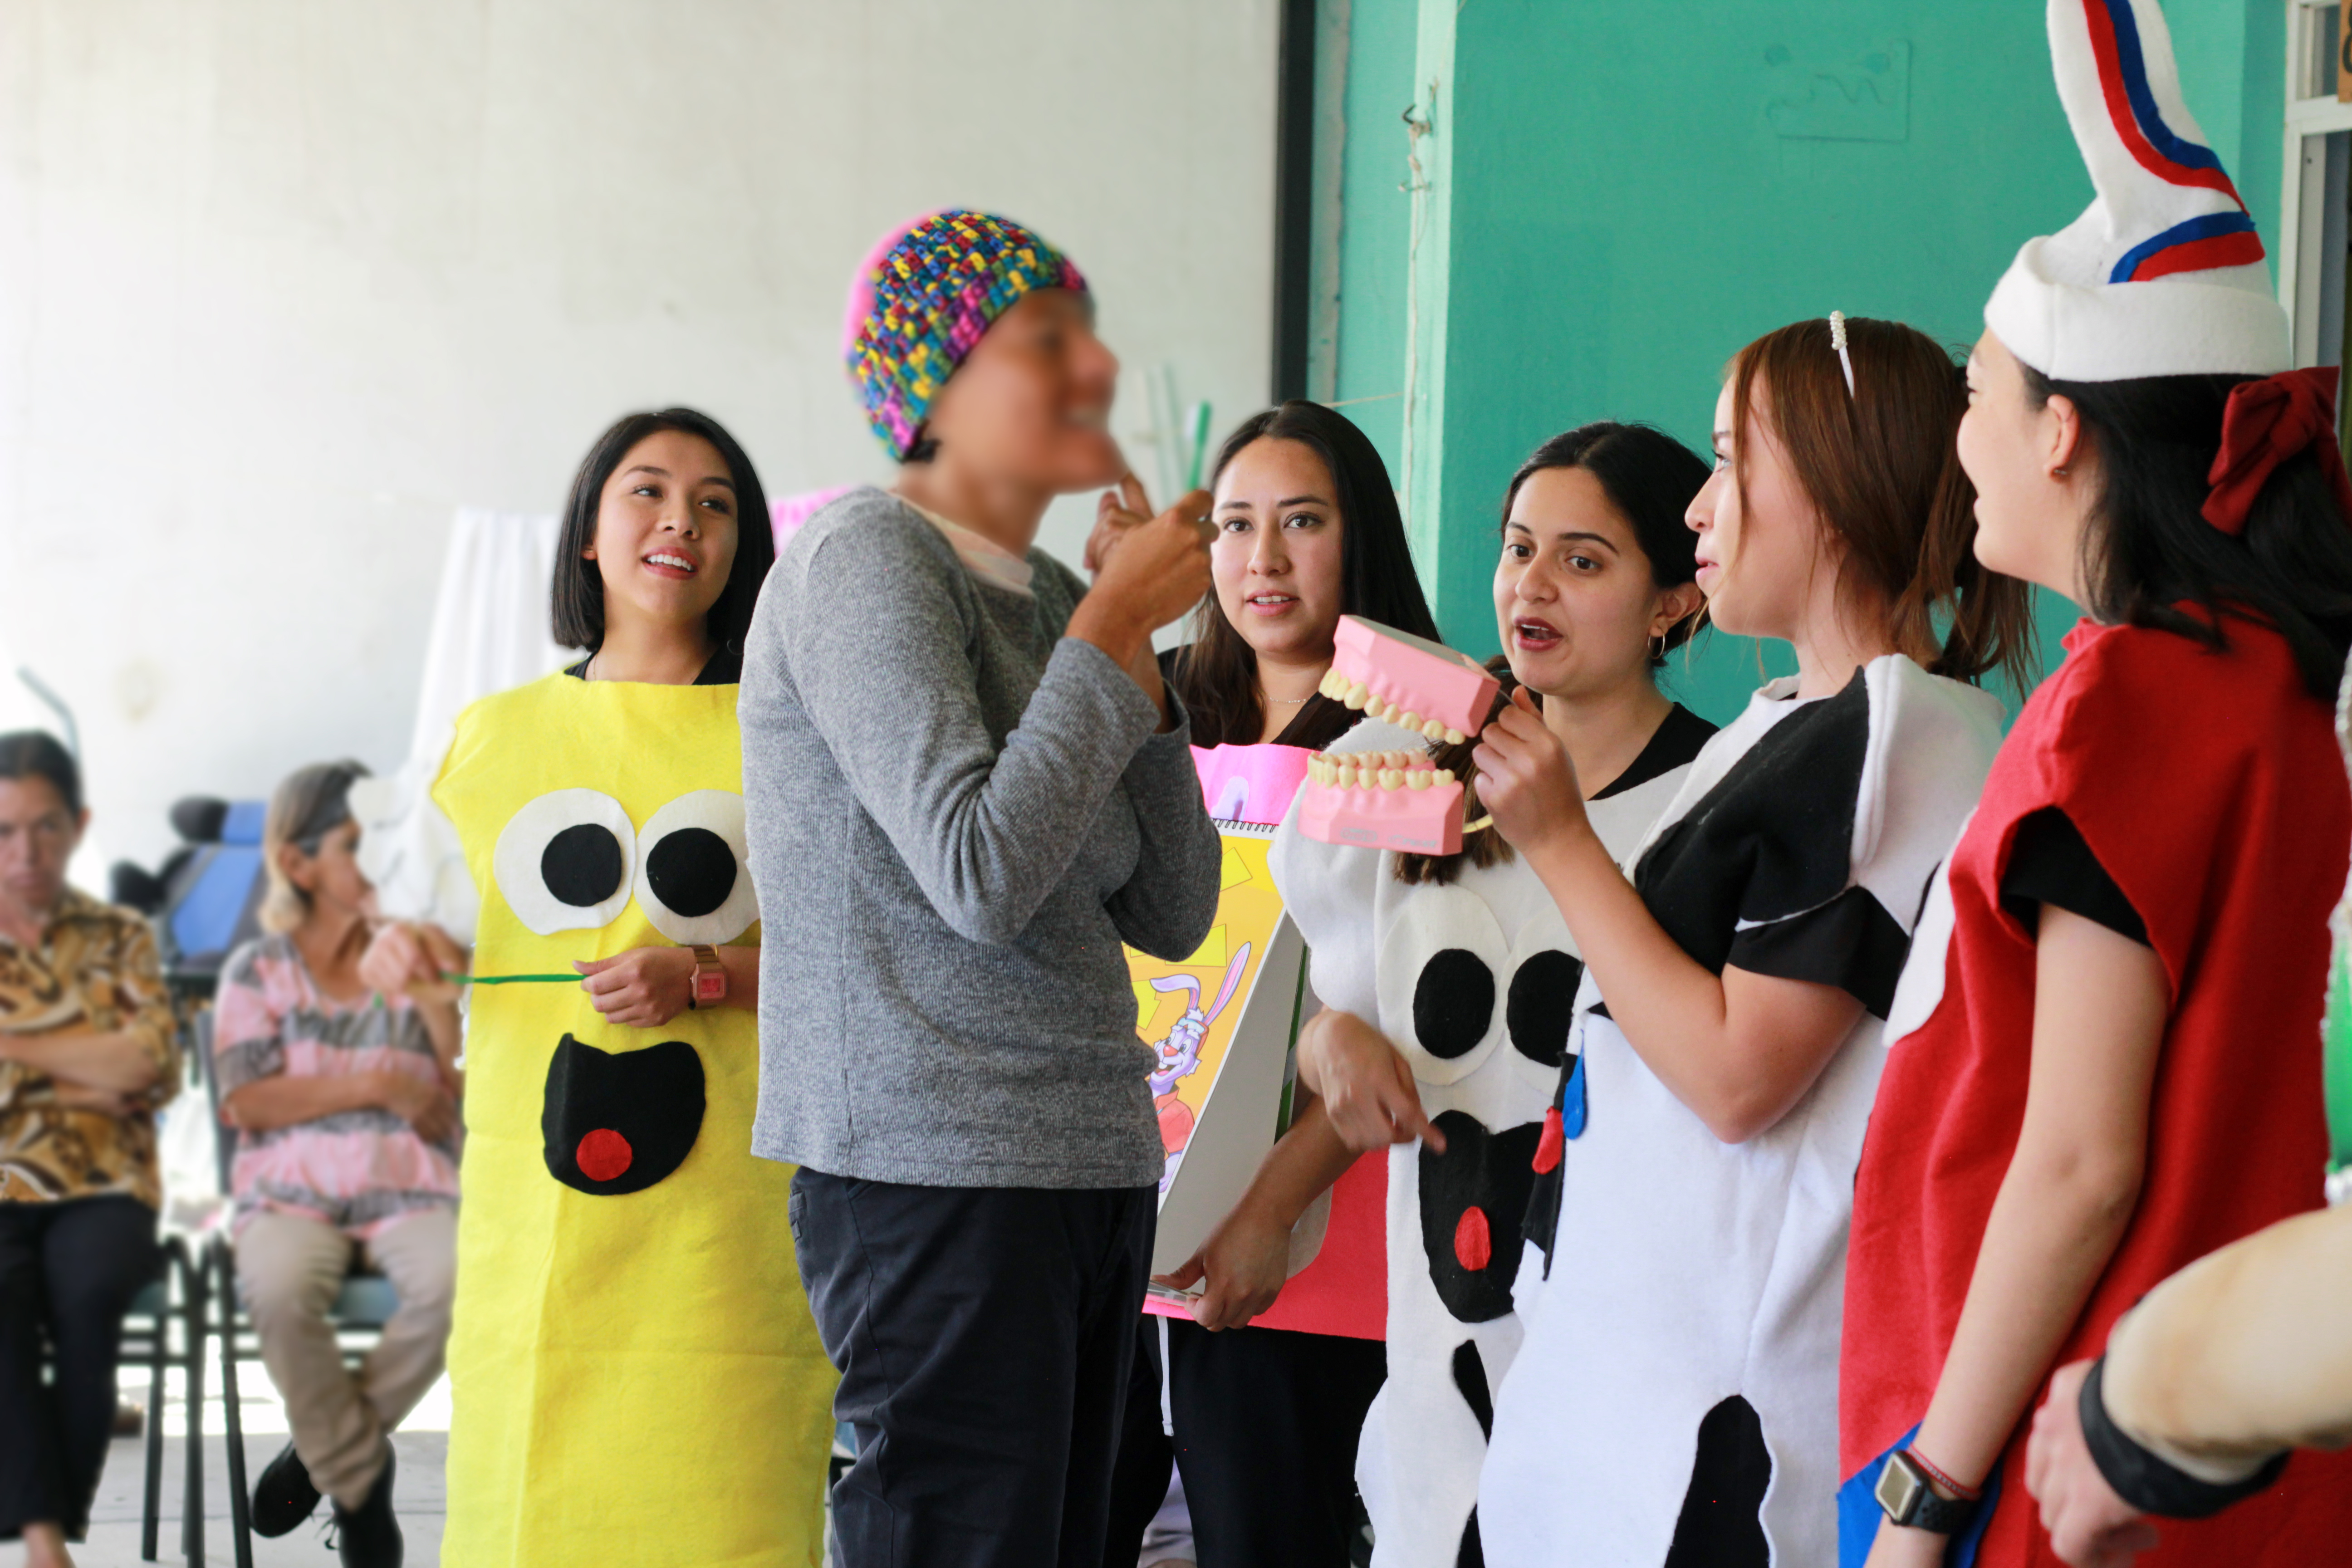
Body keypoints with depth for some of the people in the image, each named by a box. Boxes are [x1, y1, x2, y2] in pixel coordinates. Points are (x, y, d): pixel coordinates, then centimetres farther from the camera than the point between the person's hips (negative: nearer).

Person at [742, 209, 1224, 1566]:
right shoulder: (864, 561, -8)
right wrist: (1114, 628, -11)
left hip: (1089, 1168, 8)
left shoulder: (1049, 596, 16)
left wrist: (1135, 646, 4)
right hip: (936, 1165, -8)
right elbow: (983, 878, -19)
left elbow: (1173, 916, 12)